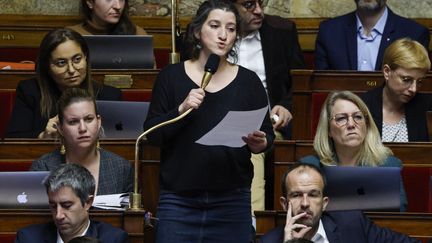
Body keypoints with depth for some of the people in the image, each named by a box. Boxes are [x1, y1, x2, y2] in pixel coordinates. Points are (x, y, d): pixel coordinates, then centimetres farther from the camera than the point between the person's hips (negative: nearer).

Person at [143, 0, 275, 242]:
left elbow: (268, 133, 9)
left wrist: (260, 143, -14)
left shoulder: (248, 81, 6)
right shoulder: (171, 77, 4)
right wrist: (181, 110, -15)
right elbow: (152, 134, 1)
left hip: (232, 202, 1)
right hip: (178, 201, -1)